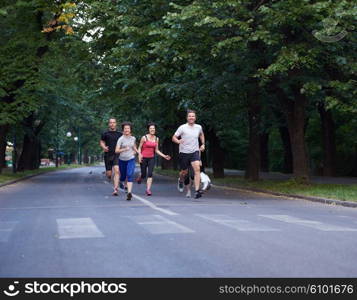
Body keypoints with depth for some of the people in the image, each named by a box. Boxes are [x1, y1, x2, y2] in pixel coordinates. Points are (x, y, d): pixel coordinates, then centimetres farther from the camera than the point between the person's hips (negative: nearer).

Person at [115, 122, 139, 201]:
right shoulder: (121, 139, -9)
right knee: (123, 176, 14)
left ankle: (129, 193, -25)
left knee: (130, 175, -17)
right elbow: (116, 151, -17)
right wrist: (124, 149, -31)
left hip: (131, 159, 1)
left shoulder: (133, 138, 4)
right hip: (122, 160, -1)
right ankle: (121, 182, 51)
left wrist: (136, 151, 10)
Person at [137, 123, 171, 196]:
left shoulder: (156, 139, 6)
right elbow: (139, 148, -1)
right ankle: (140, 178, 40)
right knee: (144, 175, 4)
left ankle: (148, 189, -11)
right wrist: (139, 155, -17)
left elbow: (156, 150, 12)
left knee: (150, 174, -12)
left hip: (151, 158, 2)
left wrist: (164, 156, 4)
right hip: (144, 158, -2)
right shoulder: (144, 138, -6)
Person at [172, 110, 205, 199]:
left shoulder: (198, 127, 5)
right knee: (184, 172, 9)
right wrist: (178, 141, -27)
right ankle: (181, 181, 46)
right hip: (184, 152, -2)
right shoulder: (182, 127, -6)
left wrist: (203, 144, 16)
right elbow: (174, 137, -6)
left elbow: (201, 135, 28)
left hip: (195, 152, 2)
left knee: (197, 169, -19)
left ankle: (197, 191, -22)